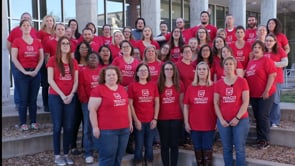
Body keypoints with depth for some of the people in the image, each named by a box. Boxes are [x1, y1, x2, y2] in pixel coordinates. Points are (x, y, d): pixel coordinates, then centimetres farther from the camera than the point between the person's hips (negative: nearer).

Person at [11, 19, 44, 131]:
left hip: (35, 73, 3)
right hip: (21, 73, -2)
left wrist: (36, 71, -6)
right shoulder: (17, 41, 0)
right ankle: (23, 123, 8)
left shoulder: (37, 42, 8)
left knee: (33, 99, 6)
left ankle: (33, 122, 14)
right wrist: (24, 71, -12)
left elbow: (41, 58, 7)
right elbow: (14, 59, -6)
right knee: (23, 99, 0)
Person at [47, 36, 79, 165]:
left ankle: (66, 154, 13)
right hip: (55, 97, -3)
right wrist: (62, 95, -12)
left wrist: (71, 94, -8)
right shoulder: (52, 60, -1)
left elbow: (75, 81, 7)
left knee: (69, 126, 3)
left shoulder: (74, 62, 10)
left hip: (70, 98, 3)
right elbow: (50, 80, -7)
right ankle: (57, 155, 7)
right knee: (58, 126, 0)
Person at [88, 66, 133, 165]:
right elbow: (92, 109, -10)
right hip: (107, 130, -6)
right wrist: (95, 127, -14)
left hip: (124, 129, 6)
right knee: (107, 158, -1)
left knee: (119, 157, 13)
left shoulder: (122, 89, 12)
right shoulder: (98, 89, -8)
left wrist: (130, 122, 20)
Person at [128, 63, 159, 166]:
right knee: (139, 147, 4)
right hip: (139, 121, -2)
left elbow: (157, 102, 6)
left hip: (151, 121, 3)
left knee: (149, 146, 9)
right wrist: (136, 120, -9)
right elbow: (130, 104, -4)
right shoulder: (132, 86, -2)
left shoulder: (153, 85, 6)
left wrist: (155, 119, -1)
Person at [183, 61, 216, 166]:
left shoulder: (213, 87, -2)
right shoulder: (190, 87, 4)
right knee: (197, 148, 11)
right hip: (194, 125, 2)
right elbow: (186, 106, 4)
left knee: (207, 148, 4)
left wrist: (218, 121, -6)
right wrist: (186, 122, 0)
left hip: (209, 125, -2)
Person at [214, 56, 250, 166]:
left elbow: (246, 102, -5)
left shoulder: (242, 81, -2)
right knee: (226, 149, 9)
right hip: (223, 121, 3)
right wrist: (221, 119, -5)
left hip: (241, 120, -2)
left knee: (240, 149, 0)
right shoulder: (218, 83, 5)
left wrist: (237, 118, -11)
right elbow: (216, 103, 5)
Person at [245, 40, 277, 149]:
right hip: (253, 95, 7)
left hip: (265, 94, -6)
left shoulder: (266, 60, -7)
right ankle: (260, 139, 21)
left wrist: (266, 91, -18)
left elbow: (272, 75, -14)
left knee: (263, 117, -4)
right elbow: (247, 77, 18)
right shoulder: (250, 63, 12)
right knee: (257, 117, 11)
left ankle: (265, 141, 6)